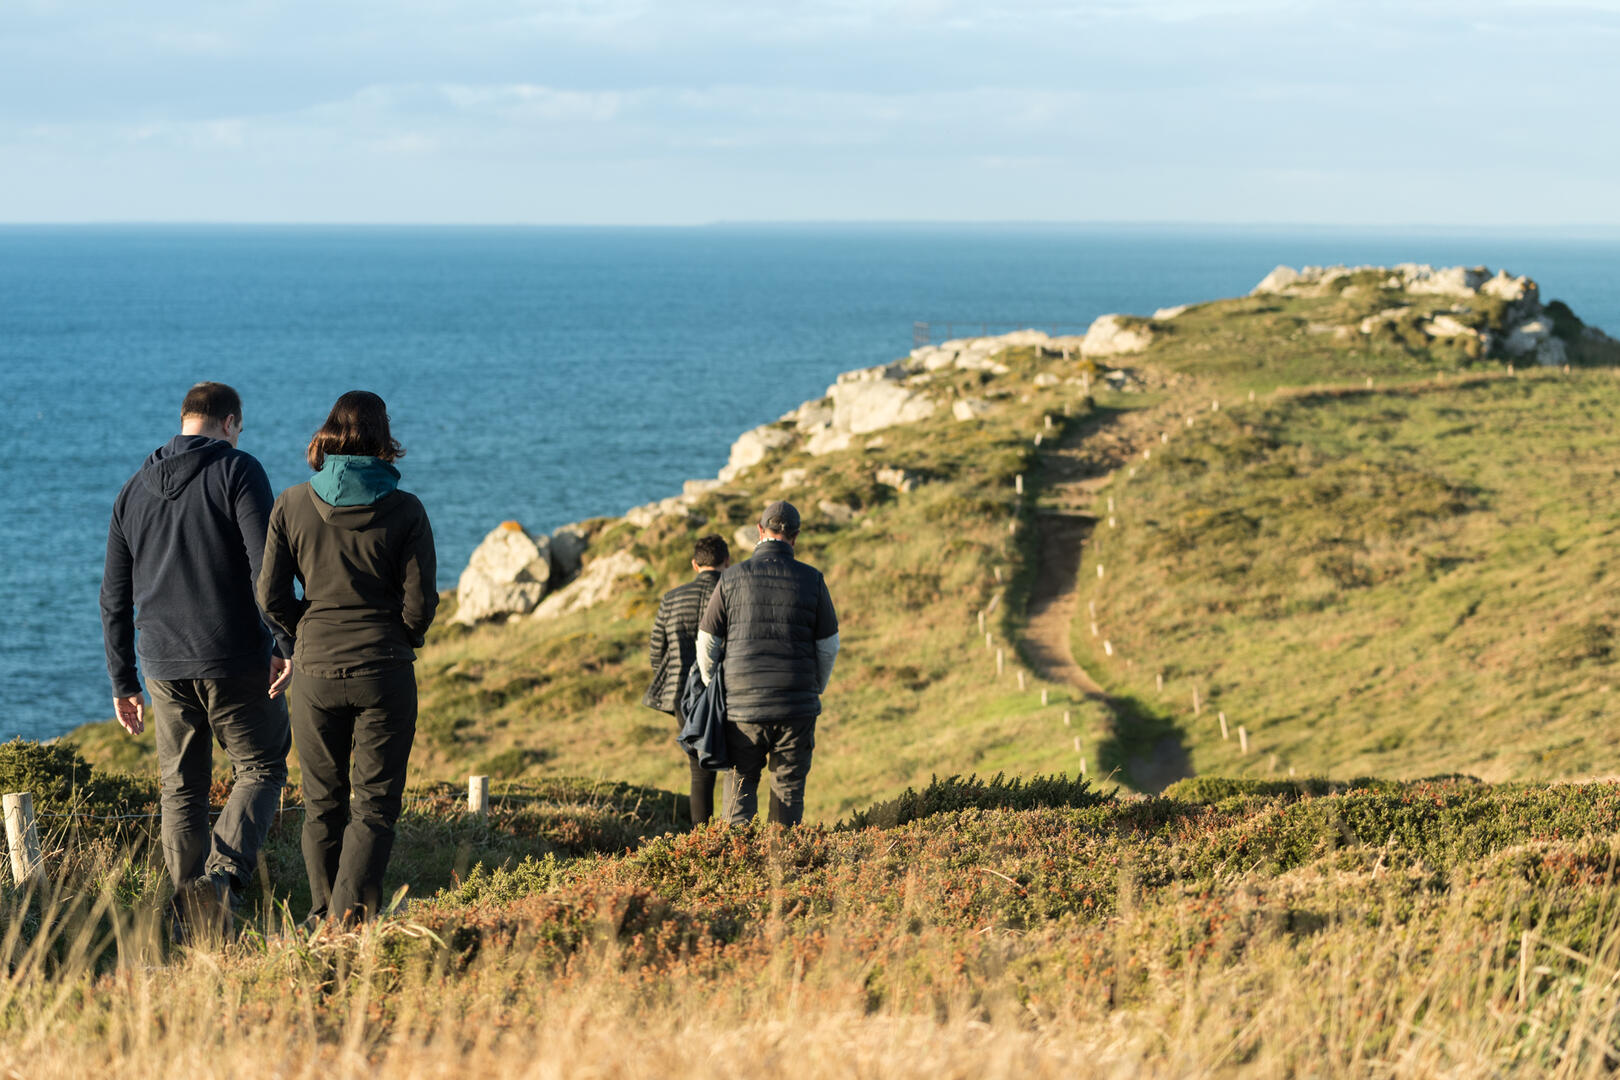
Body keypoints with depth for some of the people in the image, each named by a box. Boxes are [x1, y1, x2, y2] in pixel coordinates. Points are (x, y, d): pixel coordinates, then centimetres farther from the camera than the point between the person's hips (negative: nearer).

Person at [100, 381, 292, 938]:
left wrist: (123, 681, 19)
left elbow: (114, 596, 14)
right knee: (262, 768, 8)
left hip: (163, 664, 5)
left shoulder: (135, 490, 13)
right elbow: (266, 564, -16)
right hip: (236, 660, -4)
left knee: (182, 789, 11)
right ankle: (224, 874, -15)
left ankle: (191, 925, 9)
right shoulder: (238, 470, -5)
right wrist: (286, 645, -15)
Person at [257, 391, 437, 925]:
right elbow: (420, 603, -7)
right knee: (375, 804, 2)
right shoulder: (405, 511, -7)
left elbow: (271, 597, -2)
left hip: (315, 673, 2)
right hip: (385, 672, -2)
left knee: (322, 802, 14)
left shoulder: (292, 505, -2)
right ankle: (350, 913, -14)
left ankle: (324, 916, 15)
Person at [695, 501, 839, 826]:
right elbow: (829, 647, 4)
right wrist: (814, 690, 20)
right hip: (796, 708, 0)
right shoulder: (812, 580, -2)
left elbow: (706, 644, 2)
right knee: (789, 789, 9)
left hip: (743, 705, 0)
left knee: (741, 785, 12)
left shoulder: (732, 579, -2)